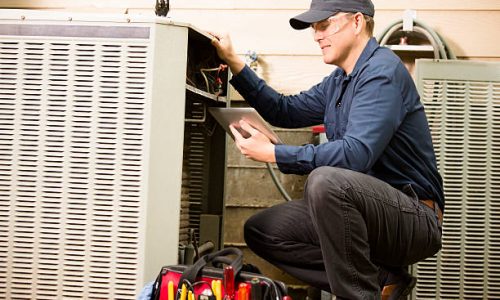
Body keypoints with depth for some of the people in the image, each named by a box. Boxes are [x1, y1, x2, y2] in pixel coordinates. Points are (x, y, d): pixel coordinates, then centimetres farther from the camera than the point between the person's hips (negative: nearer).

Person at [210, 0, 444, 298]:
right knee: (260, 230, 4)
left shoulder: (383, 71, -15)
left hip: (414, 217, -10)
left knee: (325, 180, -35)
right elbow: (286, 111, 21)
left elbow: (356, 154, -27)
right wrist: (234, 62, 14)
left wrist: (272, 153, -23)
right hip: (369, 213, 10)